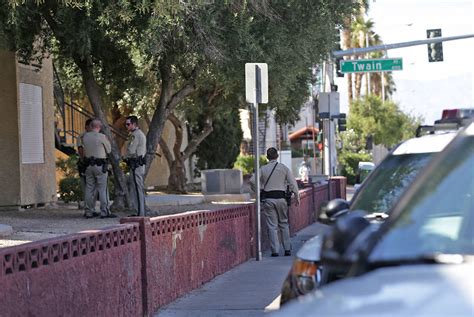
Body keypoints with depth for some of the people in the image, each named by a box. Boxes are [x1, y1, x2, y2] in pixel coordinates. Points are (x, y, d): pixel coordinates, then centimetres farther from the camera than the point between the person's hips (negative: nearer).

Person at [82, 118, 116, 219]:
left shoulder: (85, 136, 3)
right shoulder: (101, 137, -11)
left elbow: (84, 148, 10)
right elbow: (109, 150, 0)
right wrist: (107, 142, 16)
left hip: (88, 164, 5)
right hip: (100, 165, -5)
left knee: (89, 189, 9)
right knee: (102, 189, -2)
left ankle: (89, 212, 12)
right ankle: (104, 212, -3)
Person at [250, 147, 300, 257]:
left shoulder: (263, 169, 4)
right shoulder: (284, 168, 4)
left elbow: (252, 181, -7)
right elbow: (292, 183, 0)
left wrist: (258, 192, 6)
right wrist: (297, 197, 6)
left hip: (268, 199, 0)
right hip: (280, 197, 0)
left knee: (272, 226, 1)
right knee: (284, 224, 13)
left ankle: (275, 250, -3)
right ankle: (287, 249, 11)